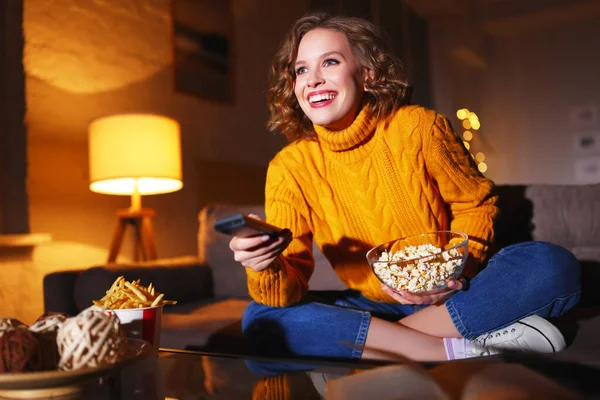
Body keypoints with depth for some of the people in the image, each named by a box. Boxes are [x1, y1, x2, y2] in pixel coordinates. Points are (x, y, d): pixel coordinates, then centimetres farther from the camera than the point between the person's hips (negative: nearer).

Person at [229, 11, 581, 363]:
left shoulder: (419, 127, -12)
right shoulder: (289, 169, -9)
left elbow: (476, 203, 2)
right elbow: (289, 288, -11)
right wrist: (267, 268, -36)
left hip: (453, 295, -1)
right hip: (372, 306, 2)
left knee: (552, 265, -25)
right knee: (262, 319, -24)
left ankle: (381, 343, -25)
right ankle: (457, 348, -27)